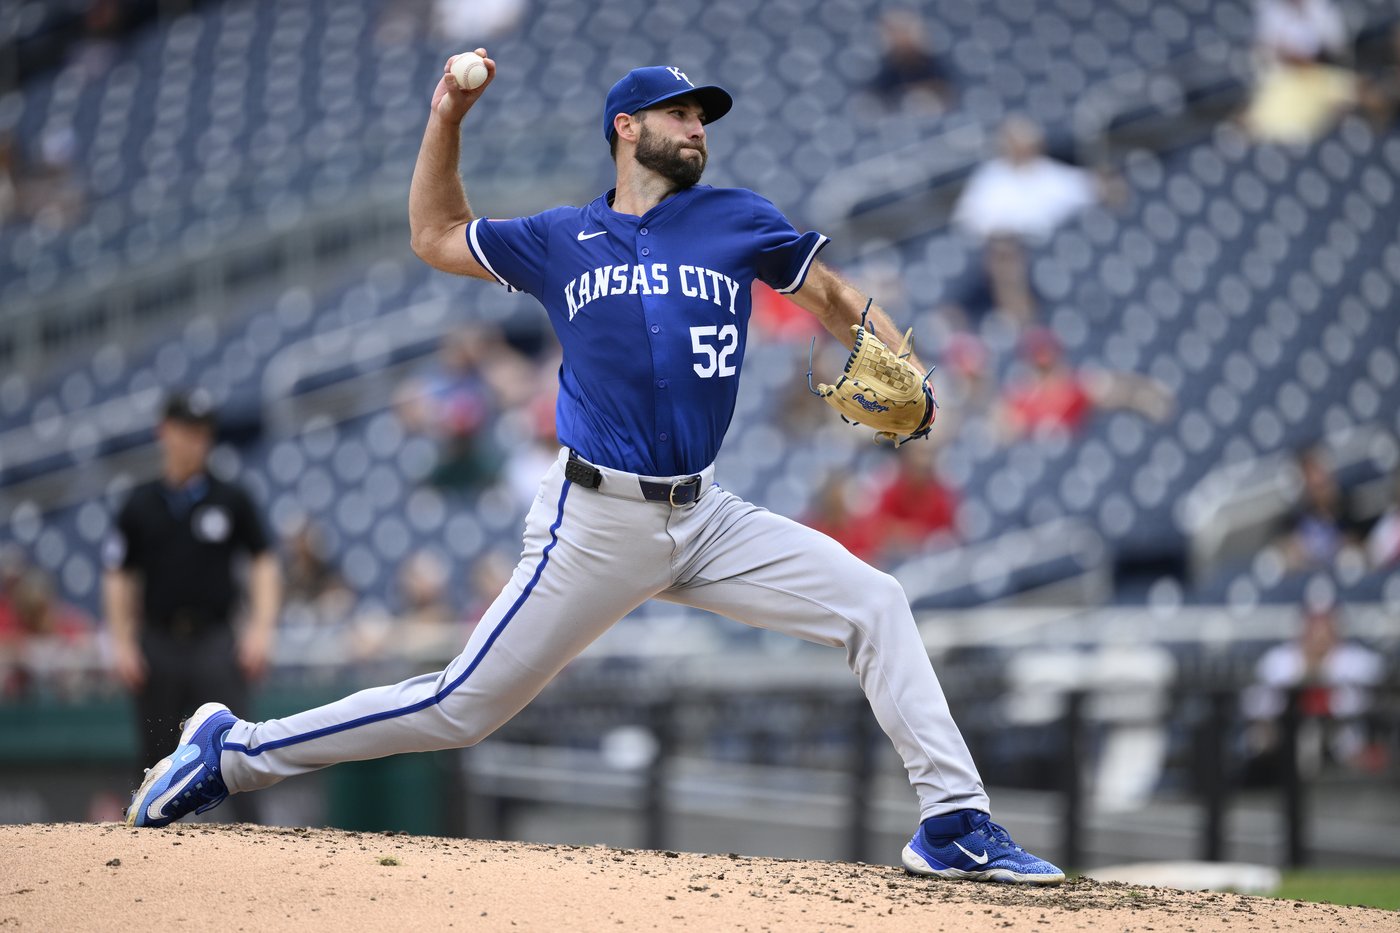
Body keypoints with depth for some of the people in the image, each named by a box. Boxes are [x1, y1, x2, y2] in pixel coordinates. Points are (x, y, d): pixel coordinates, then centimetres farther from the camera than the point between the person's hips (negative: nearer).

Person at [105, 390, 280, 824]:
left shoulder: (231, 500, 6)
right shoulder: (140, 504, 8)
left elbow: (264, 562, 7)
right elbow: (118, 577, 9)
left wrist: (261, 629, -4)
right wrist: (122, 644, 1)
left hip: (215, 638, -1)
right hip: (158, 641, 1)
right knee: (158, 754, 5)